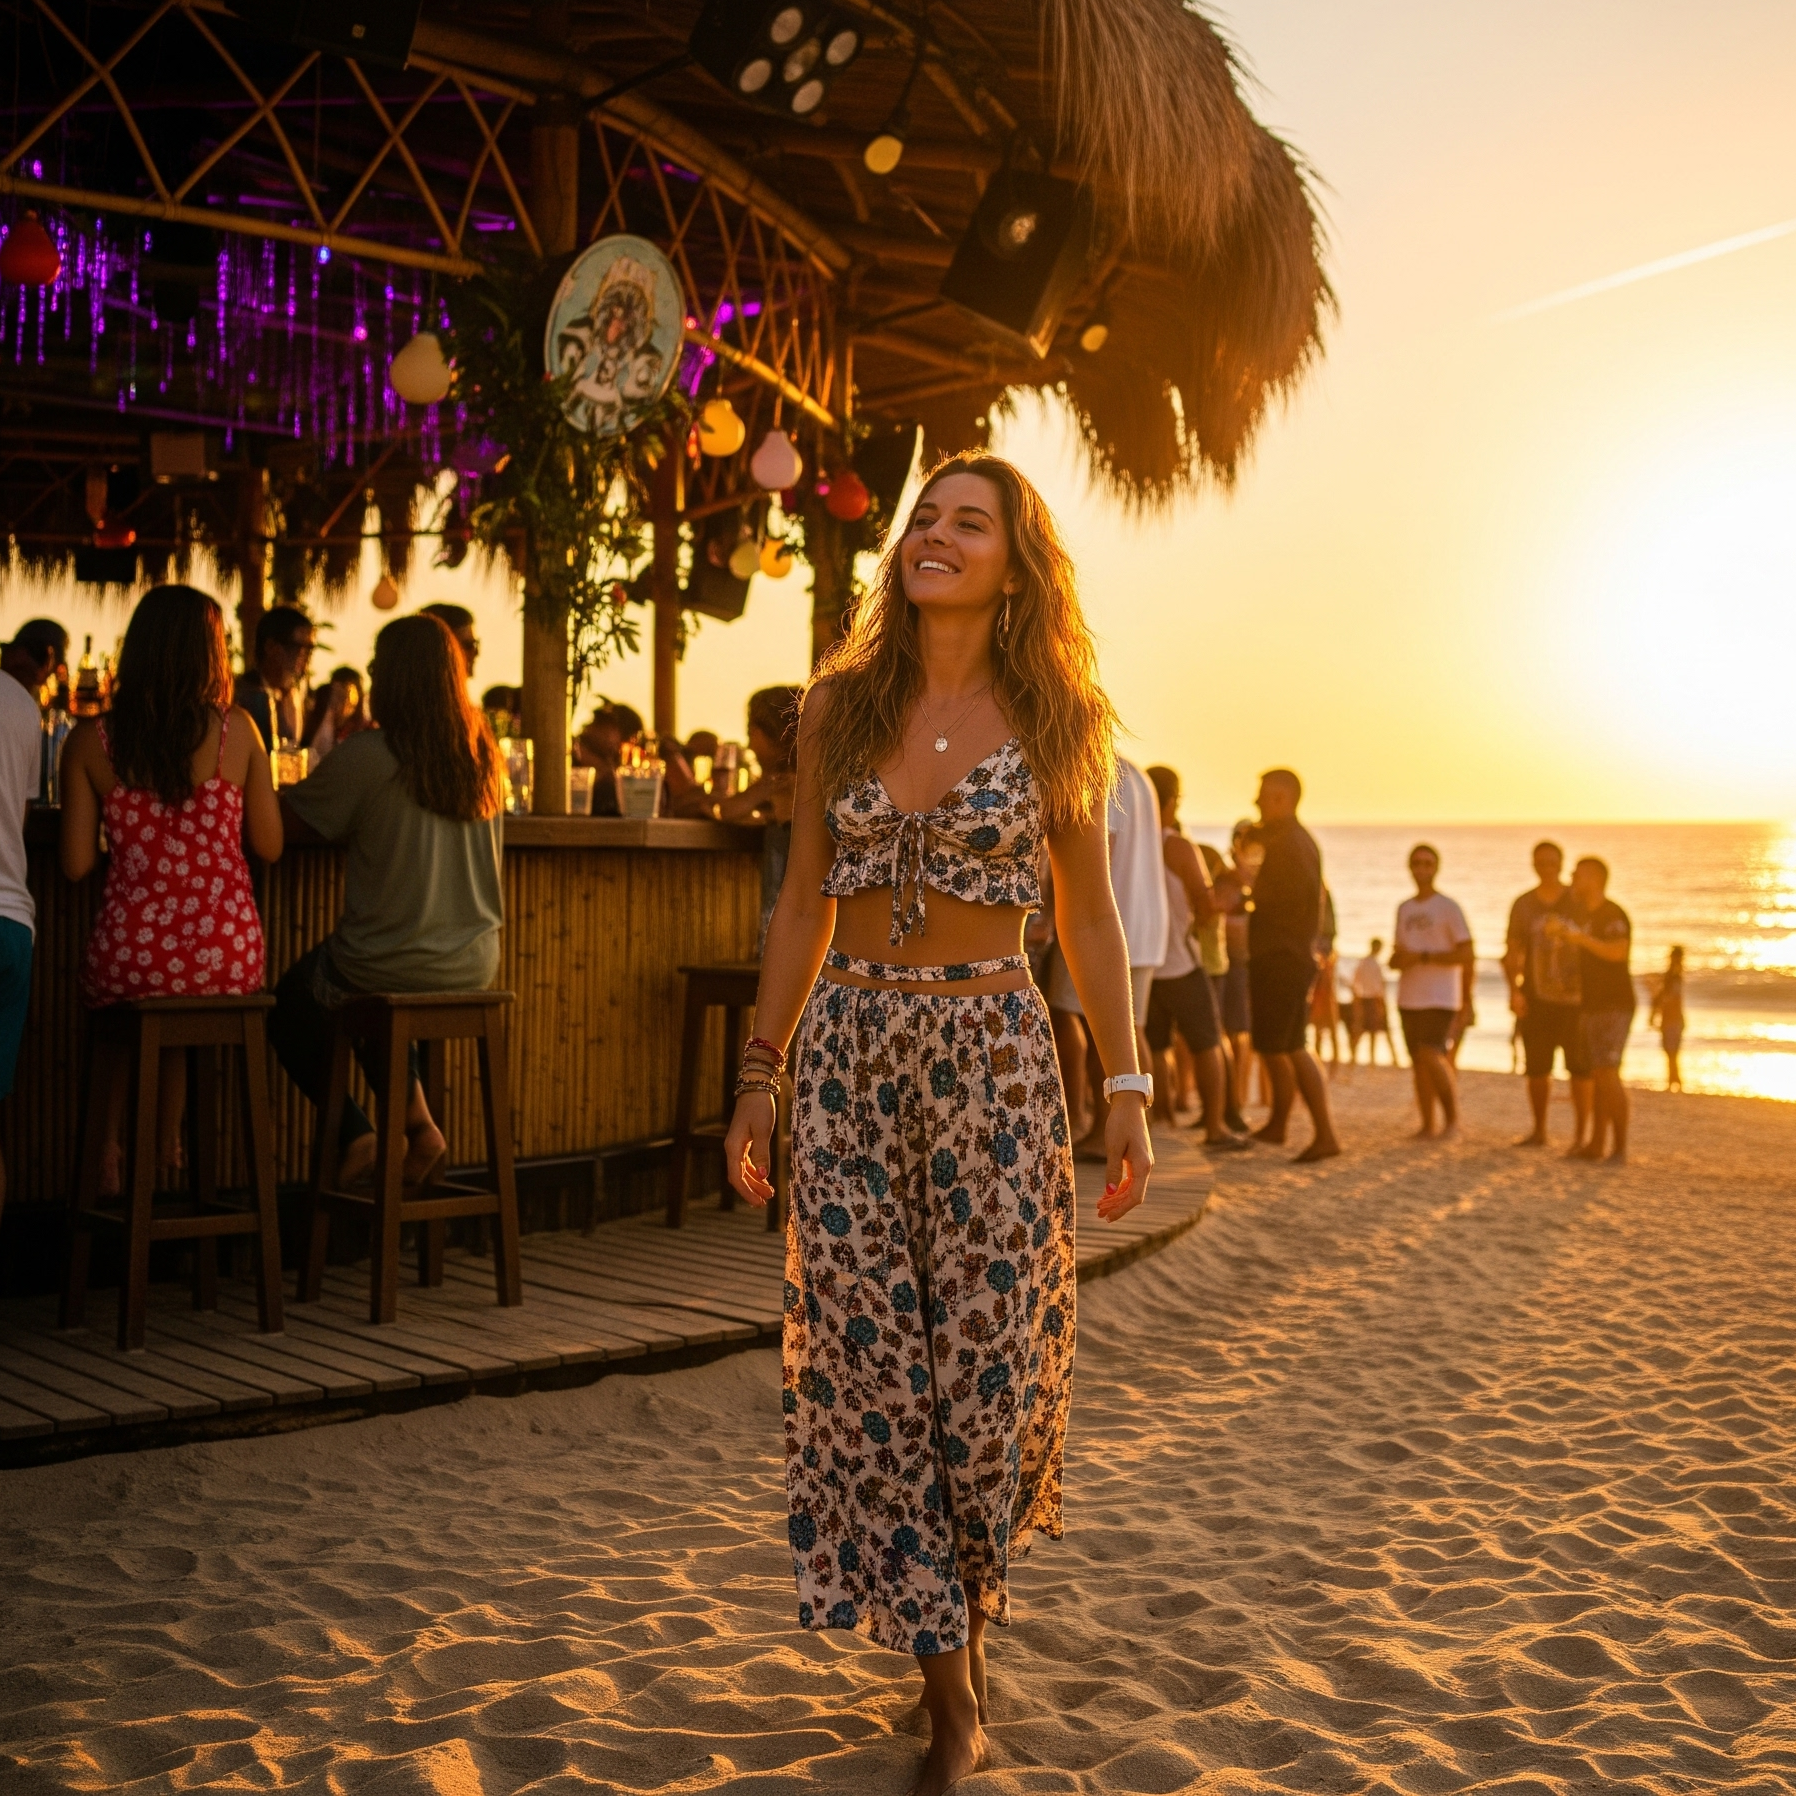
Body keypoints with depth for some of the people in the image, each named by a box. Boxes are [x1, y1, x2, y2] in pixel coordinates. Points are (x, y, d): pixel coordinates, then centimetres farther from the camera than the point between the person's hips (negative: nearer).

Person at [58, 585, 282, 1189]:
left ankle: (110, 1144, 31)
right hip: (229, 958, 0)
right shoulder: (235, 729, -2)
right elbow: (269, 846, 3)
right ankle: (166, 1147, 36)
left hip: (128, 958, 0)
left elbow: (77, 864, 1)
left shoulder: (90, 740, -1)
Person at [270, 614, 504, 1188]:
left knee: (291, 1001, 25)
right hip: (473, 967, 6)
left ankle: (354, 1133, 14)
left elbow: (291, 819, -3)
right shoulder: (484, 754, 2)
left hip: (390, 967, -5)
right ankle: (417, 1122, 22)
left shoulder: (368, 756, -16)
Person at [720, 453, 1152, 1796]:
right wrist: (761, 1072, 8)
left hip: (992, 1052, -2)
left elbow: (1091, 920, 5)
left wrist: (1128, 1092, 0)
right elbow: (805, 900, 11)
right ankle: (953, 1684, 13)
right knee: (866, 1352, 0)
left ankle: (965, 1602, 29)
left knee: (986, 1347, 0)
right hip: (850, 1048, 2)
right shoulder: (841, 705, 6)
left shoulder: (1055, 721, 1)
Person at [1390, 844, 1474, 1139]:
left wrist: (1422, 957, -16)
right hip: (1409, 999, 6)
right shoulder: (1404, 909, 16)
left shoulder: (1448, 907, -4)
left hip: (1440, 998, -6)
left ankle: (1452, 1118, -4)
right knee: (1418, 1062, 5)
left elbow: (1467, 954, -10)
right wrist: (1396, 959, -2)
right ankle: (1427, 1125, 8)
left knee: (1431, 1055, -17)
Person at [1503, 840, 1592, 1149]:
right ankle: (1539, 1131, 20)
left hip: (1576, 999, -3)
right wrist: (1514, 989, -6)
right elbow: (1511, 952, 7)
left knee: (1580, 1069, -4)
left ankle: (1580, 1136, 0)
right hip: (1536, 998, 3)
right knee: (1537, 1067, 7)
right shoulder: (1523, 904, 7)